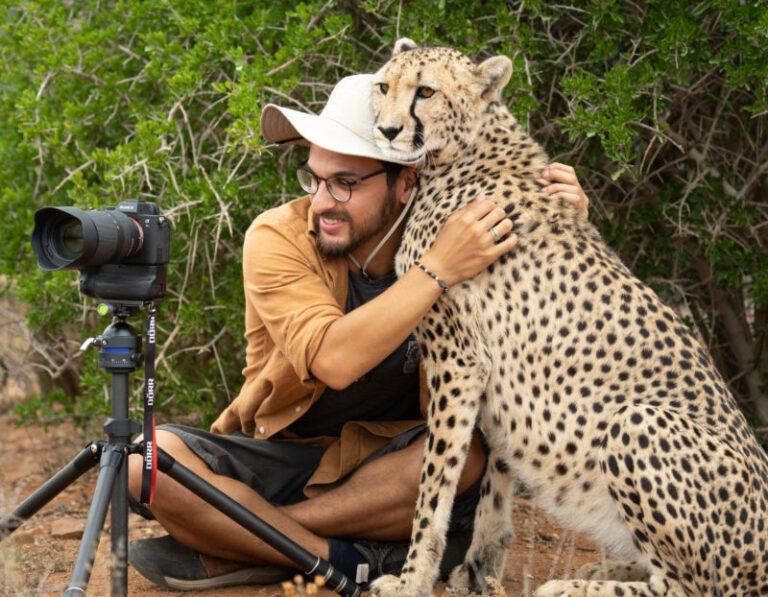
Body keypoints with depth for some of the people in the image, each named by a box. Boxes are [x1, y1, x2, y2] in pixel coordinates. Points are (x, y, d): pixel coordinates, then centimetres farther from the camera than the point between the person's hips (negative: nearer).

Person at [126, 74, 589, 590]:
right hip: (278, 456, -1)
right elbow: (333, 360, -33)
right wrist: (438, 271, -38)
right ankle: (353, 558, -22)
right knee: (147, 456, -27)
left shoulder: (452, 234, -10)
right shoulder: (279, 238, -18)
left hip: (391, 466, 2)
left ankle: (231, 548, -20)